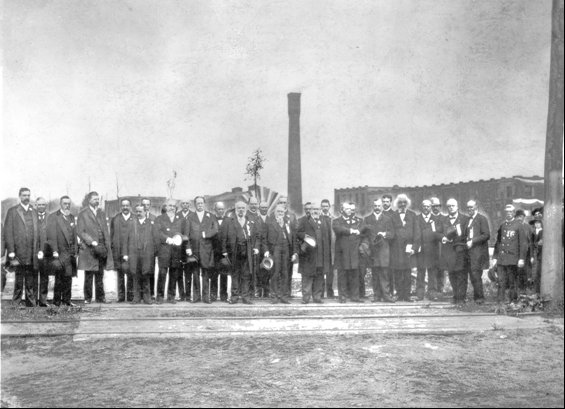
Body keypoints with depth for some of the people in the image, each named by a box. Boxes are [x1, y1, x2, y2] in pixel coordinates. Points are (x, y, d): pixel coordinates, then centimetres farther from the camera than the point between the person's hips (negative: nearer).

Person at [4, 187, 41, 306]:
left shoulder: (34, 212, 15)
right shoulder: (12, 211, 1)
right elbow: (8, 233, -4)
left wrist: (39, 250, 5)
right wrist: (11, 252, -11)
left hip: (32, 255, 4)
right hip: (19, 254, -4)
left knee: (31, 282, 7)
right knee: (19, 280, -1)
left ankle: (31, 304, 12)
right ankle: (16, 304, 7)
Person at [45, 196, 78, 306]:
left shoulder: (72, 217, 17)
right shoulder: (53, 217, -4)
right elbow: (51, 236, -10)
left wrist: (75, 251, 11)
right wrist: (54, 251, -16)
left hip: (70, 253, 6)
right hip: (60, 252, -6)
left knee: (68, 277, 8)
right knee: (59, 278, -3)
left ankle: (67, 300, 15)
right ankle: (57, 301, 4)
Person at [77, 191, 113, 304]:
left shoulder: (101, 213, 17)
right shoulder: (83, 214, 0)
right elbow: (80, 231, -6)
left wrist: (107, 246, 7)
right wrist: (92, 242, -15)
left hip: (101, 248, 4)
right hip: (89, 248, -4)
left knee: (100, 275, 6)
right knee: (89, 275, 0)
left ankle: (100, 297, 11)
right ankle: (87, 298, 7)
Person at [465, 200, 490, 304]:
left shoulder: (482, 219, -4)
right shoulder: (468, 219, 19)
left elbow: (486, 235, -11)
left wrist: (473, 241, -15)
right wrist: (467, 241, 6)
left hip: (478, 250, -7)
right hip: (469, 250, 7)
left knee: (475, 273, -11)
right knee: (472, 274, 6)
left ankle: (479, 297, -6)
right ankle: (476, 296, 12)